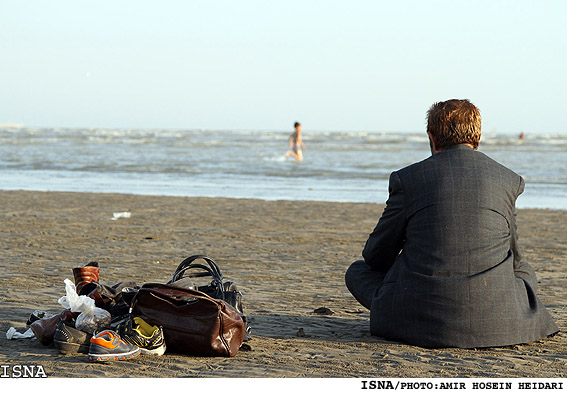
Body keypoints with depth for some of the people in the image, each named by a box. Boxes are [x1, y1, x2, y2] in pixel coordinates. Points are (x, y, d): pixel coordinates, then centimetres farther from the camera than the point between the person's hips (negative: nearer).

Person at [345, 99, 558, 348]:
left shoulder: (406, 178, 0)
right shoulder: (509, 180, 6)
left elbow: (377, 255, 10)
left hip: (423, 322, -3)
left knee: (358, 271, 24)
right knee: (524, 271, 37)